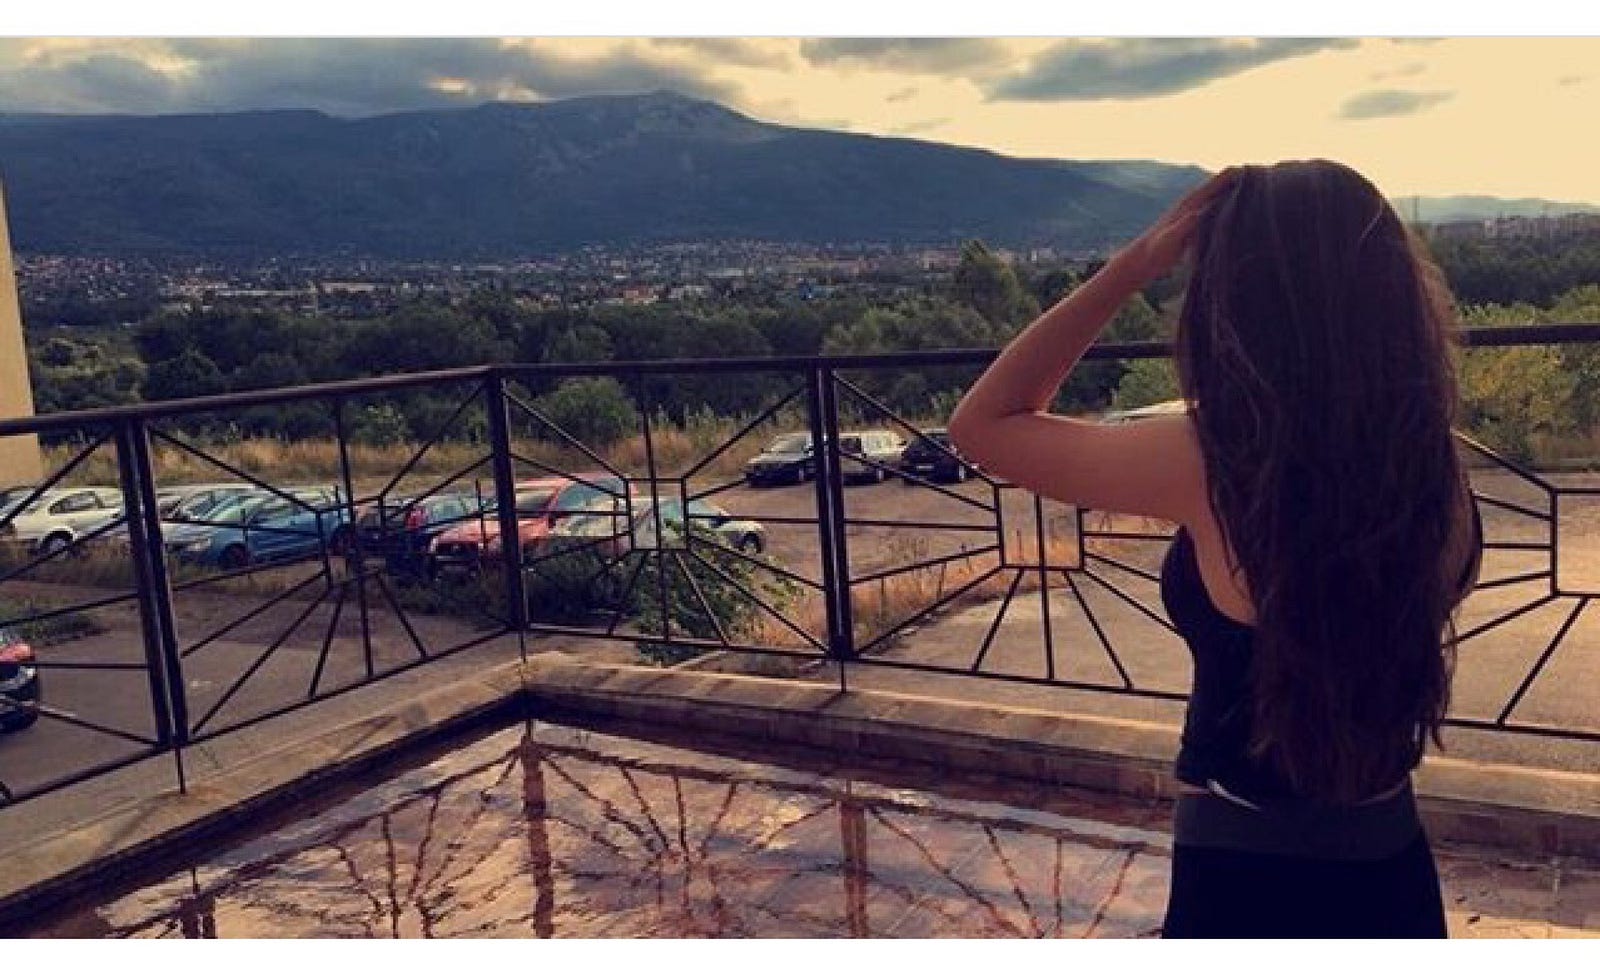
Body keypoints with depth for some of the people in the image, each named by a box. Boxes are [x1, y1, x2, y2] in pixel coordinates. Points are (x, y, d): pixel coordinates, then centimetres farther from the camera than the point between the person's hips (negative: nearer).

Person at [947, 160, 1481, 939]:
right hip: (1391, 876, 5)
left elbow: (983, 424, -11)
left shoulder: (1208, 467, -23)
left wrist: (1137, 262, -13)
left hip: (1242, 883, -4)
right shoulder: (1433, 468, -10)